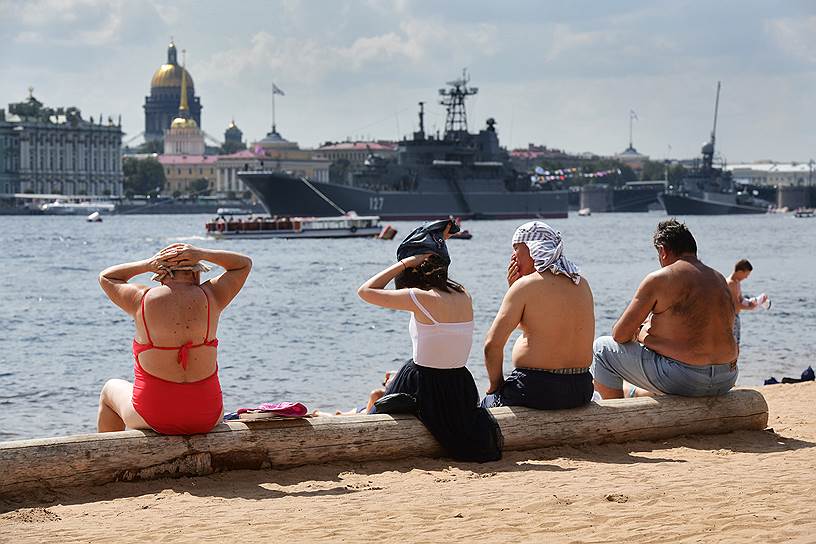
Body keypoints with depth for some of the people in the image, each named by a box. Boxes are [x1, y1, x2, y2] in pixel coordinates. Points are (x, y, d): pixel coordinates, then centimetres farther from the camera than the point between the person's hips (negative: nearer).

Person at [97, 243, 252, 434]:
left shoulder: (143, 300, -8)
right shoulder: (210, 297, -5)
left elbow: (106, 277, 13)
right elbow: (244, 264, 12)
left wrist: (148, 264, 4)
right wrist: (201, 254, 1)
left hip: (153, 417, -2)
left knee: (110, 390, 33)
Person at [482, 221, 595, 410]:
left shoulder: (526, 285, -10)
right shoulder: (582, 285, 9)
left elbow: (492, 344, -14)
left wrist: (496, 385, 1)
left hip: (538, 391, -7)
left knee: (486, 405, 18)